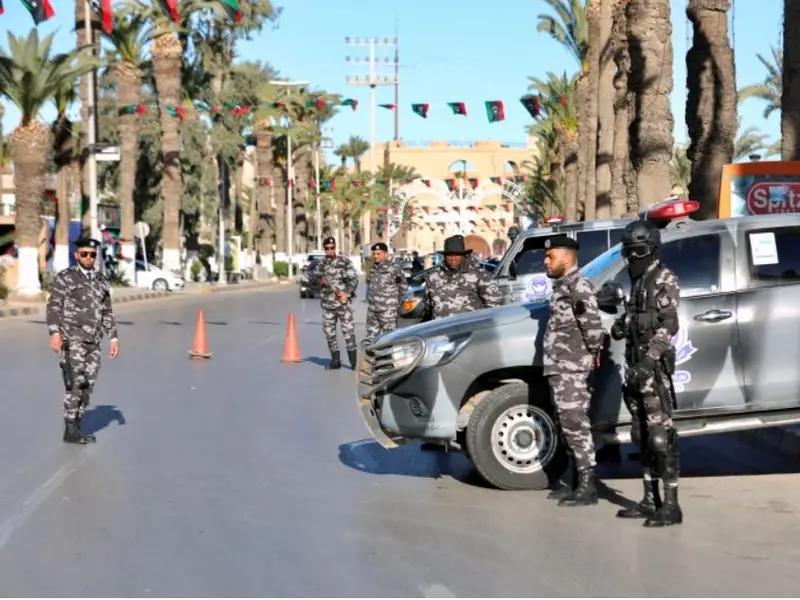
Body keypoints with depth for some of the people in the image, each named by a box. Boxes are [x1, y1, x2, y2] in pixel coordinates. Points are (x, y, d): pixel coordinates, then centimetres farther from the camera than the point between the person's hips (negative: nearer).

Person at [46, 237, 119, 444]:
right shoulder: (65, 277, -1)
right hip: (72, 338, -6)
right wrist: (55, 333, -19)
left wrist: (114, 338, 10)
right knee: (75, 384, -11)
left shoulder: (101, 281, 15)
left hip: (93, 341, 6)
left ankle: (76, 428, 13)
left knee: (87, 386, 5)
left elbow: (107, 312, 18)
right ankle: (70, 430, -6)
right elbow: (54, 307, -7)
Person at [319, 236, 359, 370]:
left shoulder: (344, 261, -4)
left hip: (343, 302, -5)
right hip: (327, 303, 5)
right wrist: (322, 281, 3)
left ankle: (354, 362, -1)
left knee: (348, 331, -6)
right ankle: (335, 361, 15)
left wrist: (347, 293, -18)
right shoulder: (322, 264, 12)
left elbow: (354, 279, -6)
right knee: (329, 332, 6)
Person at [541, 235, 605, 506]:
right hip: (560, 368, 10)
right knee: (568, 427, 13)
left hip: (572, 369, -10)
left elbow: (592, 321, -21)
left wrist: (594, 350, -10)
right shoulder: (563, 286, 19)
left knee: (576, 426, -9)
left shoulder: (578, 285, -12)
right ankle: (577, 483, 20)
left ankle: (587, 486, -6)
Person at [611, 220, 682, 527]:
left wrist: (649, 360, -27)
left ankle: (671, 505, -9)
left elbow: (669, 324, -17)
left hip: (655, 366, -9)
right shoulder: (637, 282, 17)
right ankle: (650, 501, 17)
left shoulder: (665, 280, -8)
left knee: (660, 435, -10)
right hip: (635, 365, 9)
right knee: (641, 436, 11)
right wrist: (620, 326, 4)